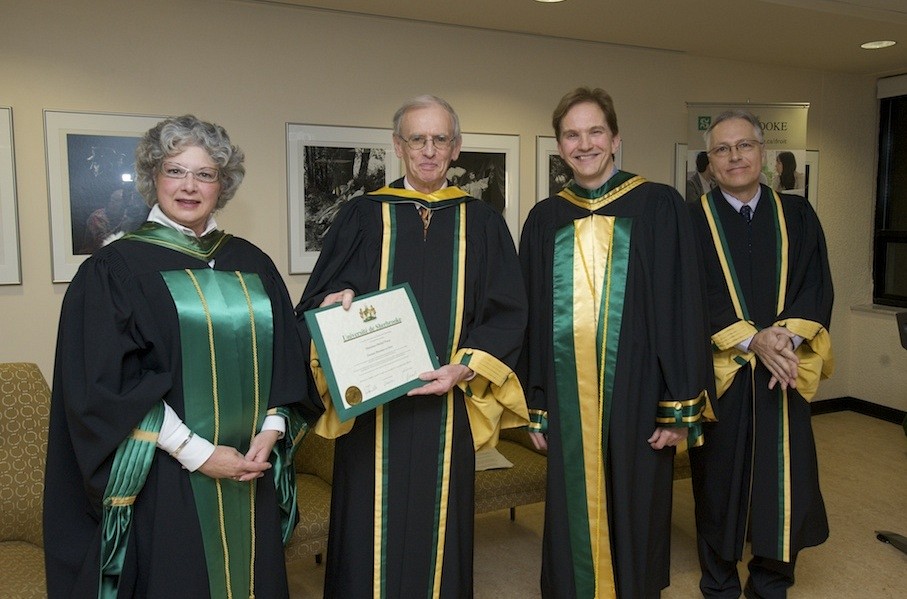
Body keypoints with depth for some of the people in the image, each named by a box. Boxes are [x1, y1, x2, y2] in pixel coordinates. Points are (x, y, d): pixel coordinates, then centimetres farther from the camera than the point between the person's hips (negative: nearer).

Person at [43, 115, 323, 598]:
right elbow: (104, 386, -10)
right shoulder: (114, 268, -5)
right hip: (164, 483, -4)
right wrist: (197, 454, -15)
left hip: (251, 475, 4)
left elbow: (285, 359, 9)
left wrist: (270, 432, -7)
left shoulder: (252, 264, 8)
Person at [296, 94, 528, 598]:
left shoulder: (481, 223, 7)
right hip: (373, 411, 0)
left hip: (447, 409, 1)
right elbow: (318, 303, 5)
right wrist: (338, 303, -19)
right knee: (371, 537, 6)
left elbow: (508, 314, 3)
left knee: (439, 532, 11)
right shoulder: (362, 217, 5)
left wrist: (466, 368, -11)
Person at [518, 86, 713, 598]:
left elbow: (683, 307, -5)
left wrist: (680, 408, -8)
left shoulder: (659, 207, -3)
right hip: (569, 403, 3)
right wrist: (536, 407, 6)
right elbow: (534, 317, 8)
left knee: (633, 517, 11)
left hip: (636, 397, -2)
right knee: (574, 522, 13)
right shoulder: (545, 219, 6)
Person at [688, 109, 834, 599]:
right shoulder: (692, 221, -1)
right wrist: (751, 340, -18)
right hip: (719, 372, -2)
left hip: (785, 370, 3)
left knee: (785, 481, 6)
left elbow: (816, 286, 2)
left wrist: (786, 336, -15)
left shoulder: (796, 215, 8)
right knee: (719, 480, 6)